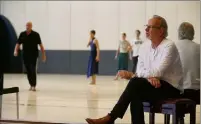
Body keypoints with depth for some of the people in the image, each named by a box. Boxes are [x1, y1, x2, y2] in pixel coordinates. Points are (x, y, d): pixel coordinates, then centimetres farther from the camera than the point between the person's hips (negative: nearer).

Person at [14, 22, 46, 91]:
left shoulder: (36, 34, -6)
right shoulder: (22, 34, 4)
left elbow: (40, 44, -4)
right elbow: (18, 43, 4)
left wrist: (43, 54, -7)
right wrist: (16, 50, -15)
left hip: (33, 55, -4)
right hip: (25, 55, 4)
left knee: (33, 70, -12)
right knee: (28, 70, 9)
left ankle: (34, 85, -11)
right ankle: (31, 85, 21)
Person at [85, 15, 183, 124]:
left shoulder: (169, 46, -15)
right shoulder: (145, 46, 8)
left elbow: (158, 72, -24)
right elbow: (140, 70, 0)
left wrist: (132, 75, -22)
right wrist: (149, 76, -24)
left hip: (171, 88, -6)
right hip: (153, 85, 6)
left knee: (135, 82, -27)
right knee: (136, 94, -27)